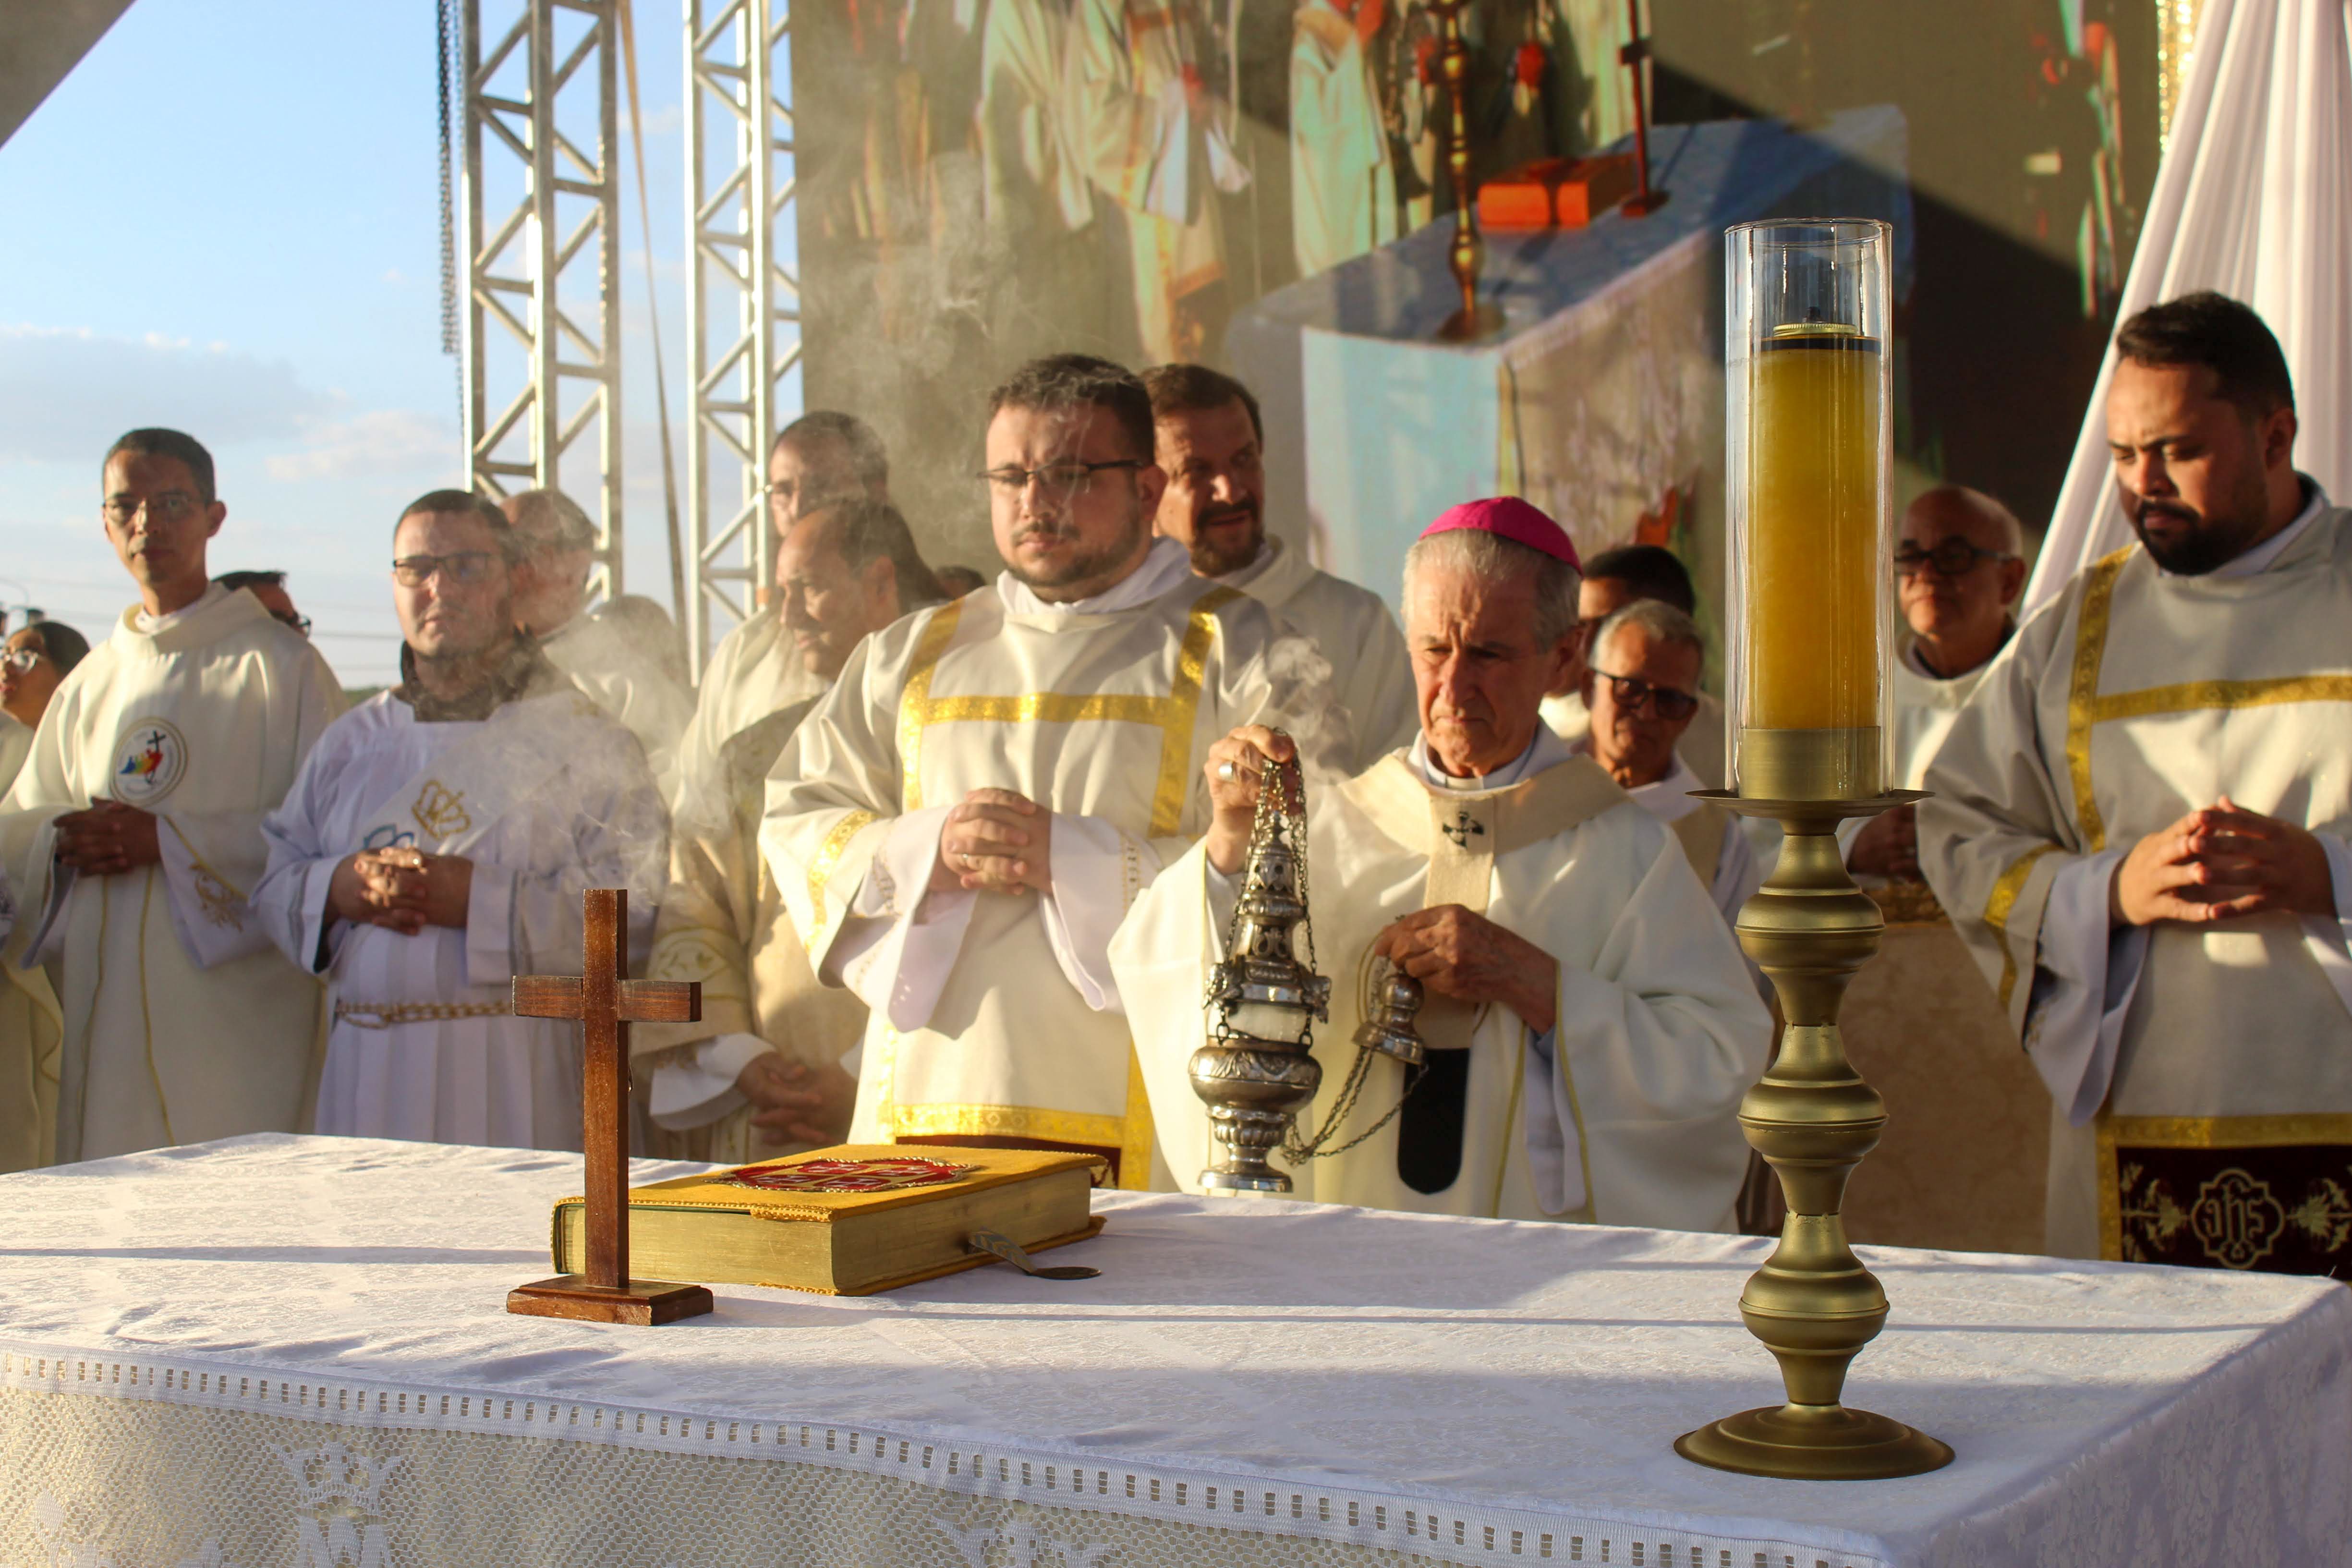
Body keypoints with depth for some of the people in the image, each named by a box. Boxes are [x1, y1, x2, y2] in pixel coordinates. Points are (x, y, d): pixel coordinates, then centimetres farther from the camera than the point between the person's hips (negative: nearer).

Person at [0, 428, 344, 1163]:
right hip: (105, 998, 5)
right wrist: (64, 839, -6)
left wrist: (167, 839, -15)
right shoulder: (90, 681, 17)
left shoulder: (277, 663, 0)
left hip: (231, 1000, -5)